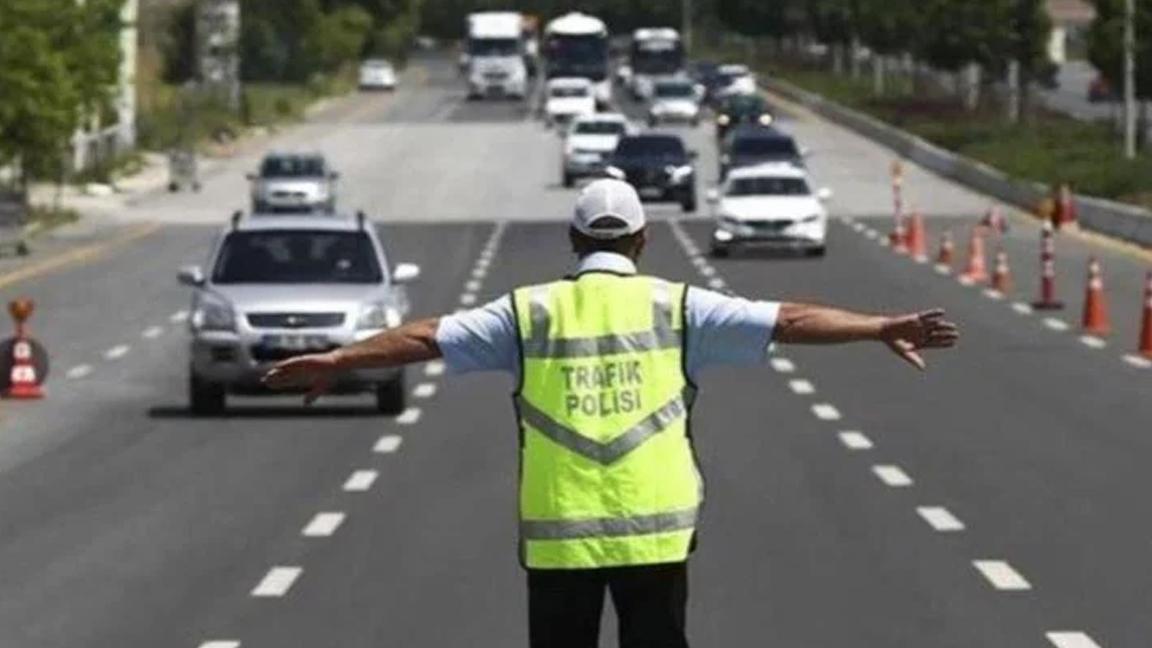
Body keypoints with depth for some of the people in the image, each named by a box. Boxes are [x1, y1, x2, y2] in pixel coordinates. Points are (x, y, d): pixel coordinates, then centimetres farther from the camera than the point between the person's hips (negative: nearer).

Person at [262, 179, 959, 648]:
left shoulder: (530, 312, 3)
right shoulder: (675, 307, 1)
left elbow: (427, 337, 5)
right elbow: (788, 321, -2)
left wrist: (336, 360, 15)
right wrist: (885, 327, 1)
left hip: (556, 534, 1)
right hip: (654, 529, -1)